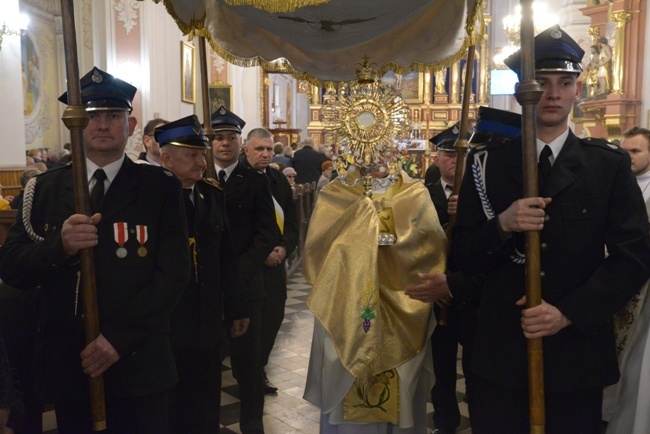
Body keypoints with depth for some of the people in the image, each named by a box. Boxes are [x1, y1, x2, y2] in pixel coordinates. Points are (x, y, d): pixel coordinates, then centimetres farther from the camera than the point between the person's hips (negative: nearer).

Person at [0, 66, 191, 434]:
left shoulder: (160, 188, -3)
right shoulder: (45, 189, 5)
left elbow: (173, 272, -9)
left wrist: (119, 338, -16)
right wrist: (59, 246, -19)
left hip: (138, 368, -2)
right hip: (68, 368, 3)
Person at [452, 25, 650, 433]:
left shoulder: (610, 164, 1)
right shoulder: (487, 163, 1)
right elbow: (464, 255, 1)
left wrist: (568, 312, -15)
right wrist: (502, 226, -19)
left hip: (579, 353, 0)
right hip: (501, 355, 0)